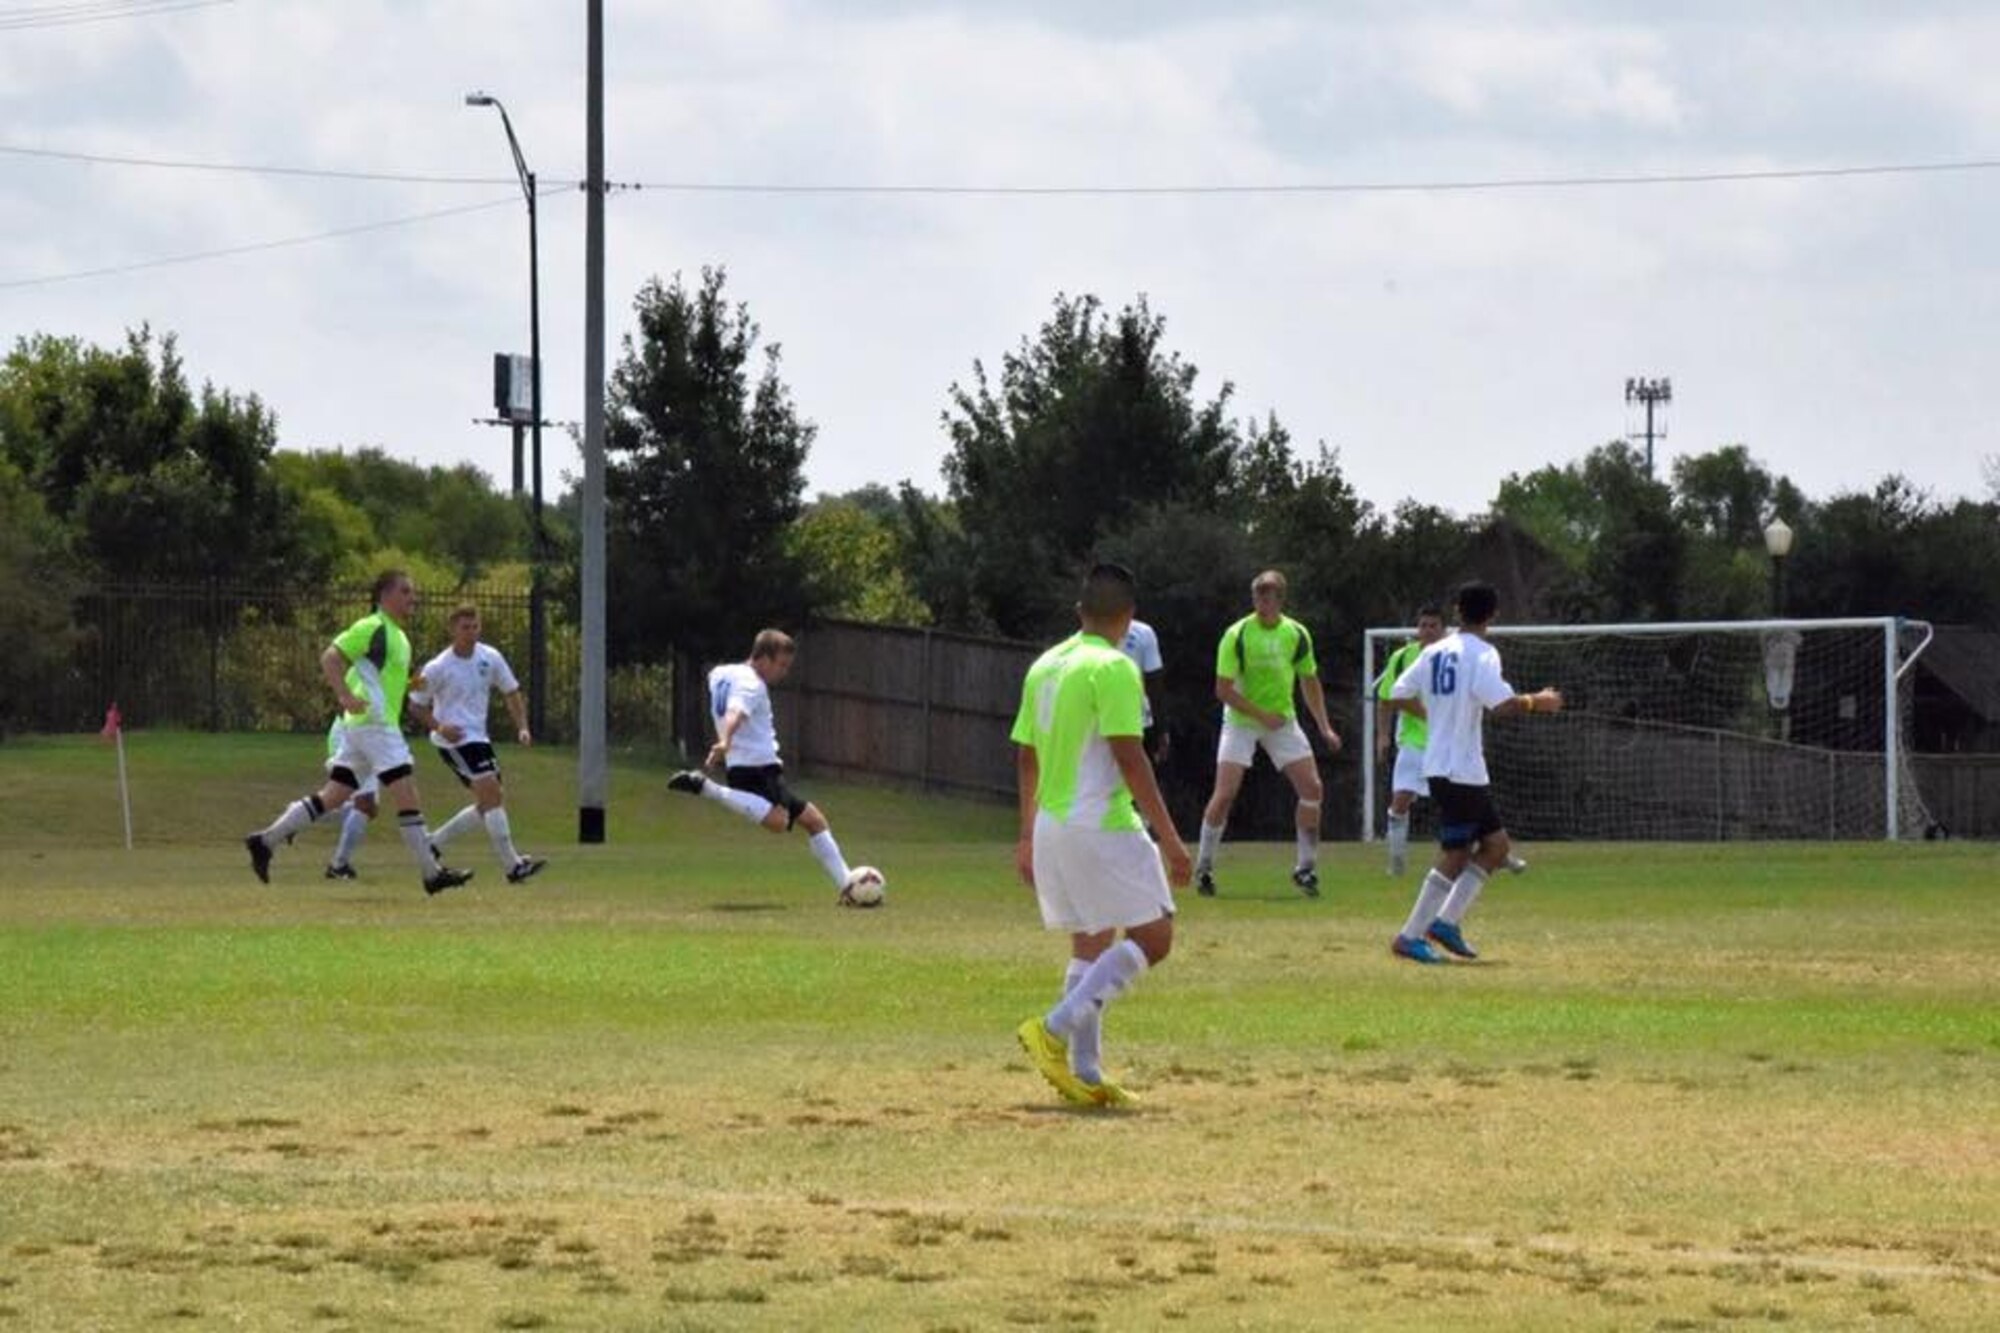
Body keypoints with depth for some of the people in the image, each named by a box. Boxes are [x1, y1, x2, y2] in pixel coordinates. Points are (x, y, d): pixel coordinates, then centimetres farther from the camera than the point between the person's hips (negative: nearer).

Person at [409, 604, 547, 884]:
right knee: (492, 793, -18)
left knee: (491, 801, 8)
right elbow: (416, 705, -1)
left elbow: (511, 693, 12)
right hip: (454, 739, -7)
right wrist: (439, 727, -18)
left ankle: (434, 843, 22)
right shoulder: (438, 668, -10)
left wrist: (522, 727, -1)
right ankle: (512, 866, -19)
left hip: (478, 737, 7)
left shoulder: (490, 658, 3)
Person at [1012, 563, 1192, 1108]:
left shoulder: (1045, 666, 13)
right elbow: (1130, 759, -18)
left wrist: (1028, 835, 26)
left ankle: (1085, 1073, 12)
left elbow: (1026, 757, 18)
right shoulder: (1113, 669, -12)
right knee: (1152, 937, -5)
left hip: (1051, 824, 9)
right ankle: (1055, 1029, -16)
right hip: (1102, 825, -9)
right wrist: (1170, 839, -15)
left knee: (1091, 945, 15)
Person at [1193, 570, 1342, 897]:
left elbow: (1309, 683, 10)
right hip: (1241, 721, -4)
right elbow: (1223, 689, -15)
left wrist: (1325, 727, 4)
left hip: (1282, 720, 4)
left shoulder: (1296, 635, -3)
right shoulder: (1237, 636, -15)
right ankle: (1204, 866, 2)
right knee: (1225, 793, -14)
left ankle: (1306, 867, 6)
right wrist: (1262, 715, -23)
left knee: (1311, 788, -7)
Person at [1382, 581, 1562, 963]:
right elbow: (1502, 704, -26)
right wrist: (1537, 702, -9)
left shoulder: (1434, 653, 10)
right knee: (1455, 855, -3)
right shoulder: (1481, 654, -12)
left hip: (1438, 764, 8)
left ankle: (1447, 921, 10)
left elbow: (1397, 697, 13)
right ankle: (1410, 937, -3)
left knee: (1496, 842, 14)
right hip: (1461, 770, -8)